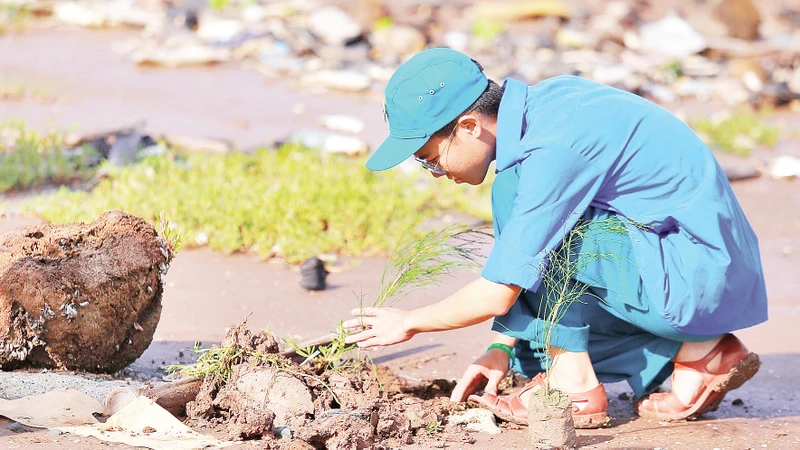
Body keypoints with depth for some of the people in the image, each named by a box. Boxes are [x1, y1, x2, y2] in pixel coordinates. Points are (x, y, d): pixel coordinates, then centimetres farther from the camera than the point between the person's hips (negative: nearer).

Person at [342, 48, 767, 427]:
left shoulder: (552, 151, -24)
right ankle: (699, 350, 9)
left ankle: (575, 384, -10)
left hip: (696, 278, -10)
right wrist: (503, 348, 7)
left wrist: (409, 321, -3)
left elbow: (497, 295, -19)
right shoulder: (541, 104, 4)